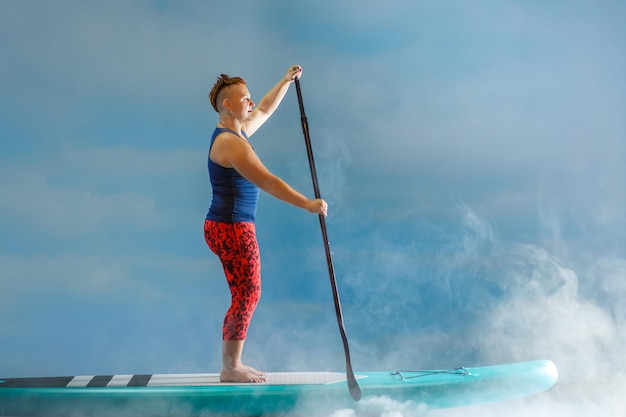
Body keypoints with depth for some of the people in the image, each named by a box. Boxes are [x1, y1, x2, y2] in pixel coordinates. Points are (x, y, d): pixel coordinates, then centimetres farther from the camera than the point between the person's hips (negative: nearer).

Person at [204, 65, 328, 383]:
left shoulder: (238, 131, 12)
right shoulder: (230, 143, -18)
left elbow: (265, 109, 29)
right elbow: (267, 182, -24)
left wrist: (286, 80, 27)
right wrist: (307, 204, -23)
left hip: (231, 227, 10)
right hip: (232, 229, -10)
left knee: (245, 296, 13)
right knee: (246, 296, -4)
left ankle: (232, 364, 21)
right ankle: (230, 370, 5)